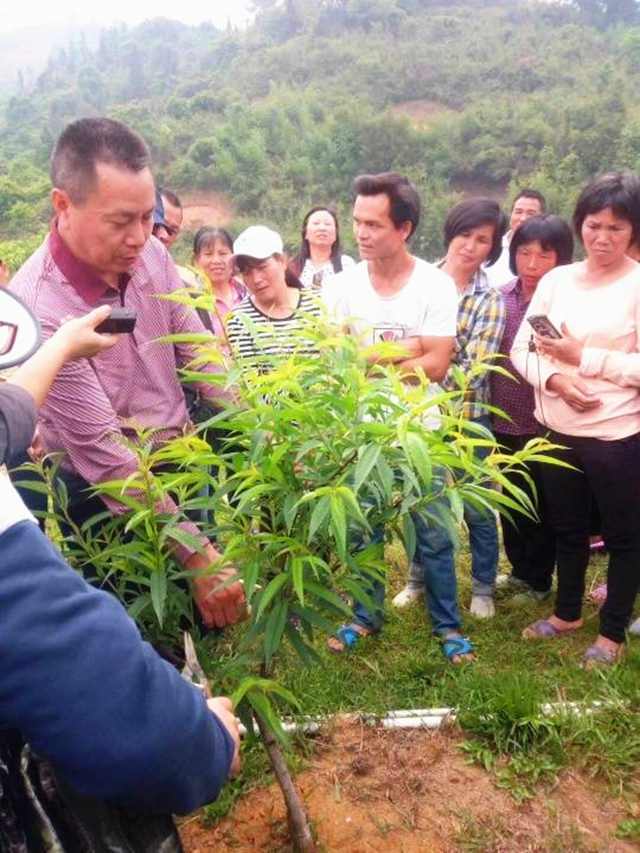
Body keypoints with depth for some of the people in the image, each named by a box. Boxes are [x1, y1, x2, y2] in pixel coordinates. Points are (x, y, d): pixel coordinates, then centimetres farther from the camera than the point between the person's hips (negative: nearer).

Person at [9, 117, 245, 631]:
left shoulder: (151, 255, -7)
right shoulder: (38, 310, -26)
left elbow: (202, 357, 1)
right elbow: (105, 455, -26)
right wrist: (194, 553, -27)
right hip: (108, 494, -5)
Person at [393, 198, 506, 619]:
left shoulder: (490, 300, -8)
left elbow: (472, 371, -17)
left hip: (467, 417, -2)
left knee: (477, 509, 11)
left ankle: (483, 588, 32)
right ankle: (419, 578, 38)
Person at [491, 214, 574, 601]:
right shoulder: (500, 297, 1)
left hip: (545, 424, -5)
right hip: (505, 419, 5)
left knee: (542, 507, 12)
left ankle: (539, 581, 31)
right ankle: (520, 570, 40)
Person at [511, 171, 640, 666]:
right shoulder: (556, 280, 4)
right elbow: (521, 349, 2)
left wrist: (584, 358, -18)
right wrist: (554, 378, -16)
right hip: (558, 431, 5)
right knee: (567, 529, 21)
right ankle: (568, 613, 42)